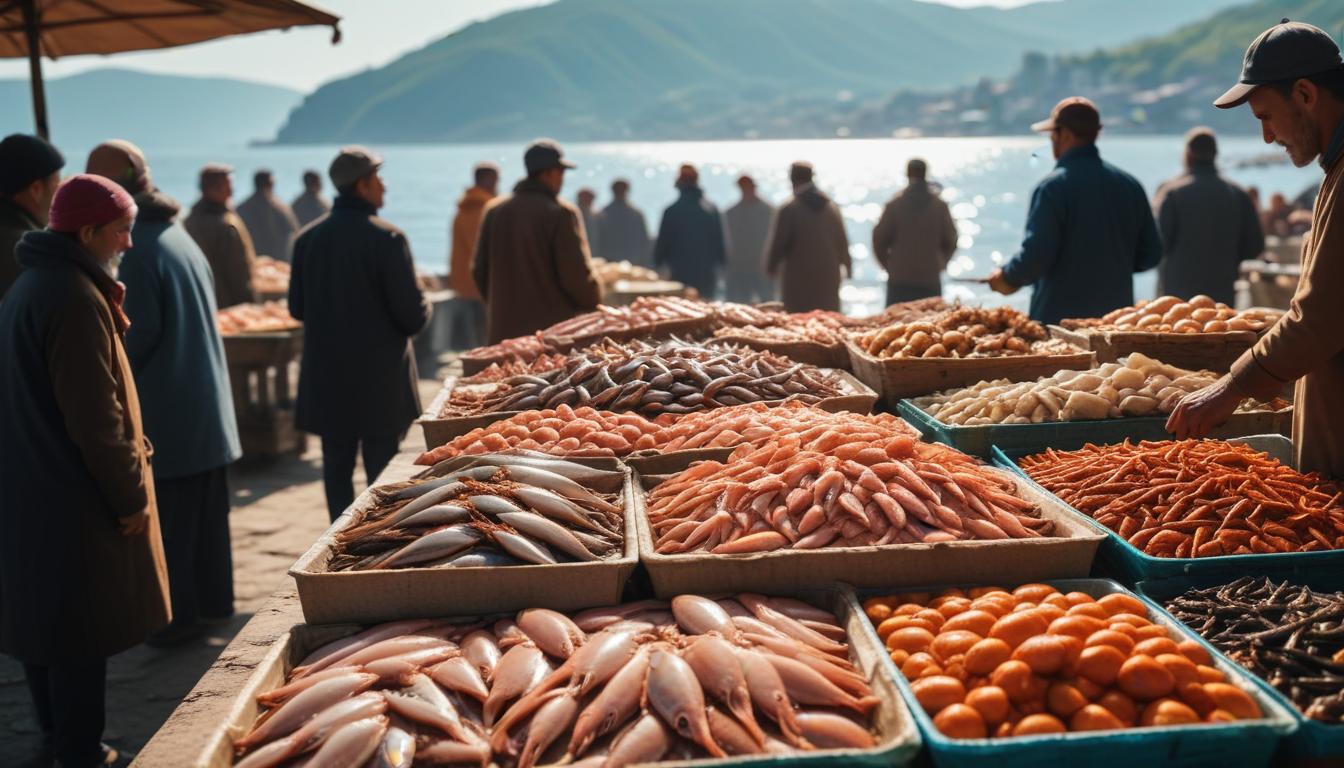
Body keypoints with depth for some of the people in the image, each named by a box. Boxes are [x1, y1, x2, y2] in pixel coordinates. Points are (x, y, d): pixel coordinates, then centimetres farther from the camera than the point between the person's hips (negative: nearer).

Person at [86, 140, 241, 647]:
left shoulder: (139, 248, -17)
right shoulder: (177, 235, 11)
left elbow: (141, 330, -19)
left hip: (166, 408, -9)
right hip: (207, 400, 9)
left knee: (169, 517, 1)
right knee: (205, 510, 17)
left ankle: (178, 615, 8)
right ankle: (213, 601, 27)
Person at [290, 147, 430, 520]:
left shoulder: (308, 239, 1)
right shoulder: (387, 238, -15)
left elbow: (297, 308, 9)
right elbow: (413, 316, -15)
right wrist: (421, 310, 7)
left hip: (326, 376, 5)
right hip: (379, 377, -5)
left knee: (337, 466, 14)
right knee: (382, 471, 4)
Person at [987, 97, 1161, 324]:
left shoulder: (1053, 186, -12)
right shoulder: (1130, 185, 7)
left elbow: (1036, 256, -17)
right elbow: (1150, 255, 11)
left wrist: (1008, 278, 1)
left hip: (1060, 319, -6)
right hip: (1118, 319, 6)